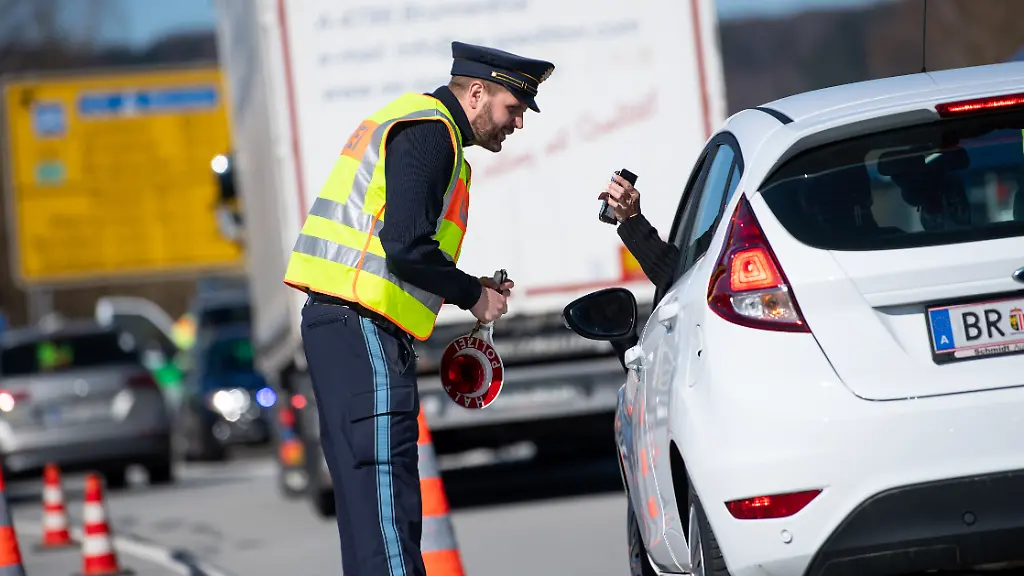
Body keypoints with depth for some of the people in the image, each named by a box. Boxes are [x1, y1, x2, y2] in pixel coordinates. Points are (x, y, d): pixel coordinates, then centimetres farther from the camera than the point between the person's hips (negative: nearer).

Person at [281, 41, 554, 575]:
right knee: (383, 490, -13)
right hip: (363, 329, -11)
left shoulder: (415, 121, 23)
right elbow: (407, 246, -21)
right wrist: (473, 295, -7)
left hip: (337, 319, 11)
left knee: (367, 490, 12)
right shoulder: (429, 130, -10)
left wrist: (469, 289, 15)